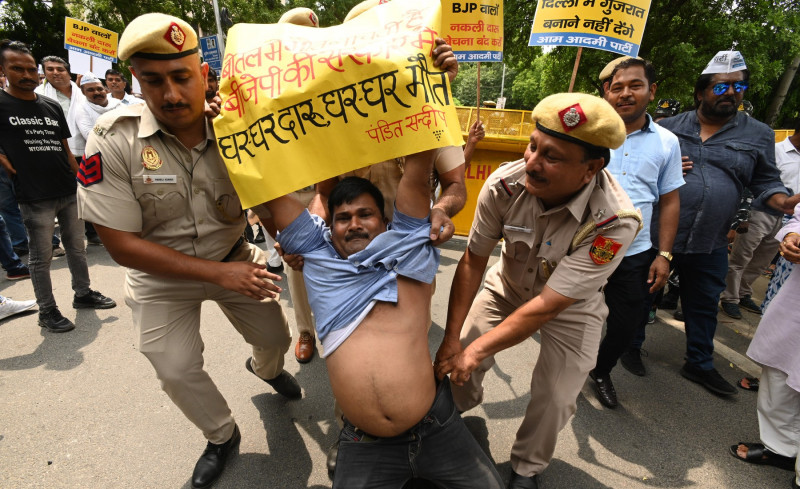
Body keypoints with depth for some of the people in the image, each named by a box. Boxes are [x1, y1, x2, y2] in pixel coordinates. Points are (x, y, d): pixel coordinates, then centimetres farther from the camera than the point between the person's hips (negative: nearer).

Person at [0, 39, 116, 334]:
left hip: (68, 191, 5)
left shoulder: (52, 106, 12)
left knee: (77, 247, 14)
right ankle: (47, 311, 16)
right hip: (35, 197, -4)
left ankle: (83, 294, 29)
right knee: (42, 257, 3)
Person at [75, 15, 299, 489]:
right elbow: (122, 244, -20)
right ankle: (222, 435, 35)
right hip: (162, 275, -1)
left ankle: (266, 369, 52)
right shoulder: (113, 140, -22)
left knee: (275, 338, 12)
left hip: (234, 258, 2)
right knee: (177, 371, 3)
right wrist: (218, 273, -25)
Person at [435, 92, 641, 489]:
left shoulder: (614, 222, -35)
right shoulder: (505, 184, -29)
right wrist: (451, 339, -17)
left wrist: (477, 349, -27)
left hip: (570, 306, -1)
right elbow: (473, 261, -18)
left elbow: (547, 306, -32)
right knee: (459, 358, -4)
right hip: (508, 285, 2)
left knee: (554, 398, -5)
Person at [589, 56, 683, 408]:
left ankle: (602, 371, 43)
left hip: (635, 255, 3)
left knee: (626, 326, 14)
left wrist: (664, 254, 3)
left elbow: (670, 201, 9)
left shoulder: (667, 142, 5)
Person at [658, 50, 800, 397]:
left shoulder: (758, 135, 8)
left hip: (710, 245, 3)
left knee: (704, 305, 16)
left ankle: (699, 364, 35)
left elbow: (766, 181, 11)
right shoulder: (669, 127, 2)